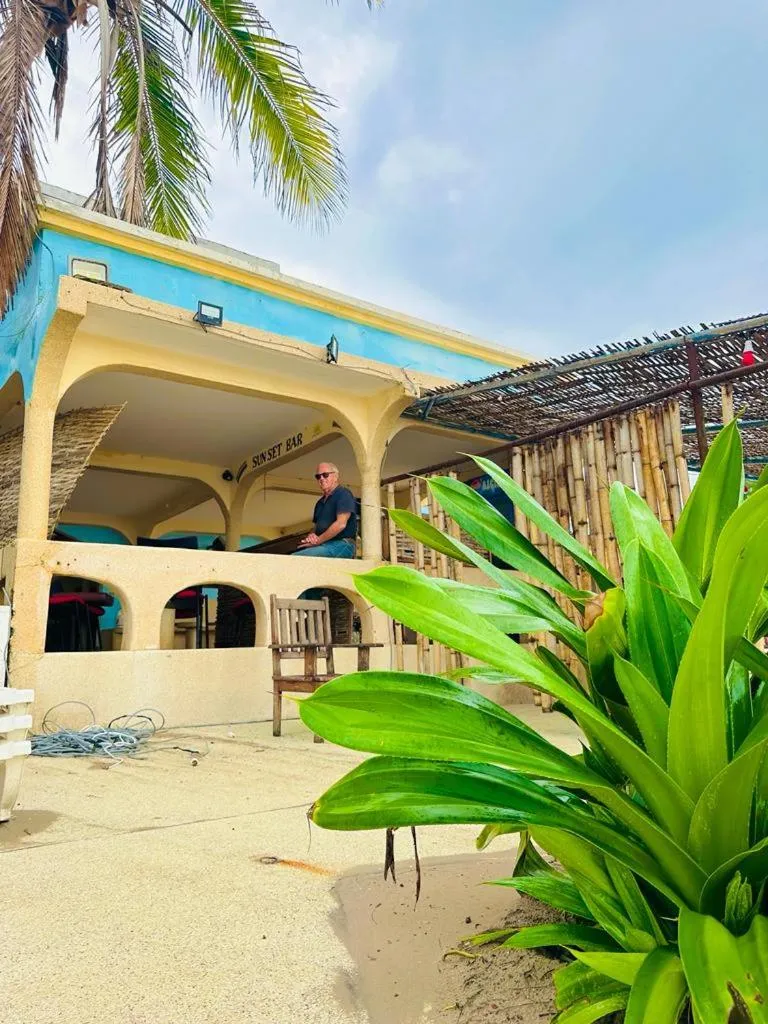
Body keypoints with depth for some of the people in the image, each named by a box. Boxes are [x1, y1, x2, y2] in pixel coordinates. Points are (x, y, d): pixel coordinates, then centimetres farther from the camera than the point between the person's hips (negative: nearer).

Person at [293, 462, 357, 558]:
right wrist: (311, 535, 3)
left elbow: (341, 524, -13)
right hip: (323, 546, 8)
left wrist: (318, 540, -10)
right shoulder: (320, 502, 26)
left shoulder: (344, 494, -1)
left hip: (341, 544, -8)